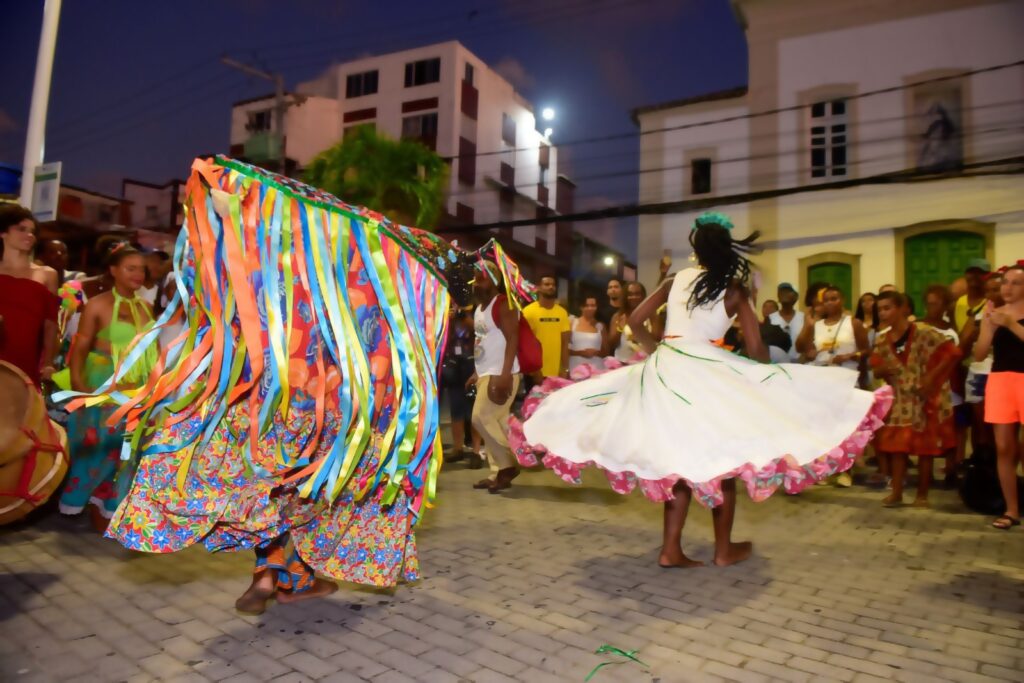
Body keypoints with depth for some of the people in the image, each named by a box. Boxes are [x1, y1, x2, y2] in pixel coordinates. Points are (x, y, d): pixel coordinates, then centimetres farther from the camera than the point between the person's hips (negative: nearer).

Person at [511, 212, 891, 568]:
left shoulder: (675, 280, 8)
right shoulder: (734, 291, -1)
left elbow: (635, 320, 10)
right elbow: (756, 349, -3)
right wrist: (767, 375, 16)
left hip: (665, 370, 4)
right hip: (708, 374, -4)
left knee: (679, 460, 11)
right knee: (723, 460, 12)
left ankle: (671, 549, 11)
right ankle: (724, 549, 23)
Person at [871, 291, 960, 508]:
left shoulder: (923, 333, -16)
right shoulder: (882, 340, 1)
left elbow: (953, 352, -20)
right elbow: (877, 370, 4)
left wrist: (932, 376, -20)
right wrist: (881, 370, -20)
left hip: (924, 398, -5)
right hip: (899, 400, 5)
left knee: (924, 447, 6)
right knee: (897, 445, 5)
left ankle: (922, 494, 18)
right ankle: (896, 492, 13)